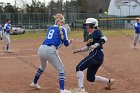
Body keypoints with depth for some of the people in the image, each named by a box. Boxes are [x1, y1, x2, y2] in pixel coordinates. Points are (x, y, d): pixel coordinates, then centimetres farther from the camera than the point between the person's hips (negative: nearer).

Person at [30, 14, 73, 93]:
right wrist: (70, 41, 25)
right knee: (61, 70, 4)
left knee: (42, 67, 33)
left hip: (41, 48, 7)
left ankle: (34, 83, 49)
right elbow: (66, 43, 4)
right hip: (50, 50, -7)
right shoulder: (62, 29, 5)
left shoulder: (50, 28, 21)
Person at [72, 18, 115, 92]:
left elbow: (104, 38, -20)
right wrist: (79, 50, 18)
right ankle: (109, 81, 20)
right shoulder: (91, 35, 23)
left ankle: (81, 88, -23)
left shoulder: (97, 32, -3)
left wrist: (96, 45, -33)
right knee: (90, 78, 13)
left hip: (96, 54, -10)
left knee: (79, 67, -16)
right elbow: (88, 47, 30)